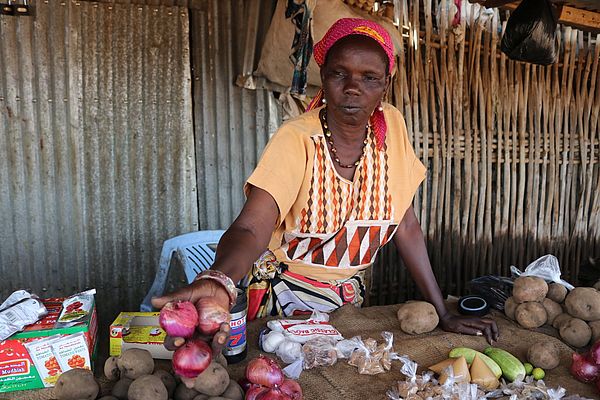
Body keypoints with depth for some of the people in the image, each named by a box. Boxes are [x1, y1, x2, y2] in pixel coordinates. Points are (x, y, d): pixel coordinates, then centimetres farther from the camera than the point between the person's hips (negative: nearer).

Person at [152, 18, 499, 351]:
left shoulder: (391, 126, -11)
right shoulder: (296, 141, -23)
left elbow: (406, 226, -5)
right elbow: (250, 229, -35)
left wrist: (443, 314, -5)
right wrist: (218, 280, -57)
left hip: (349, 295, 5)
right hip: (286, 296, -4)